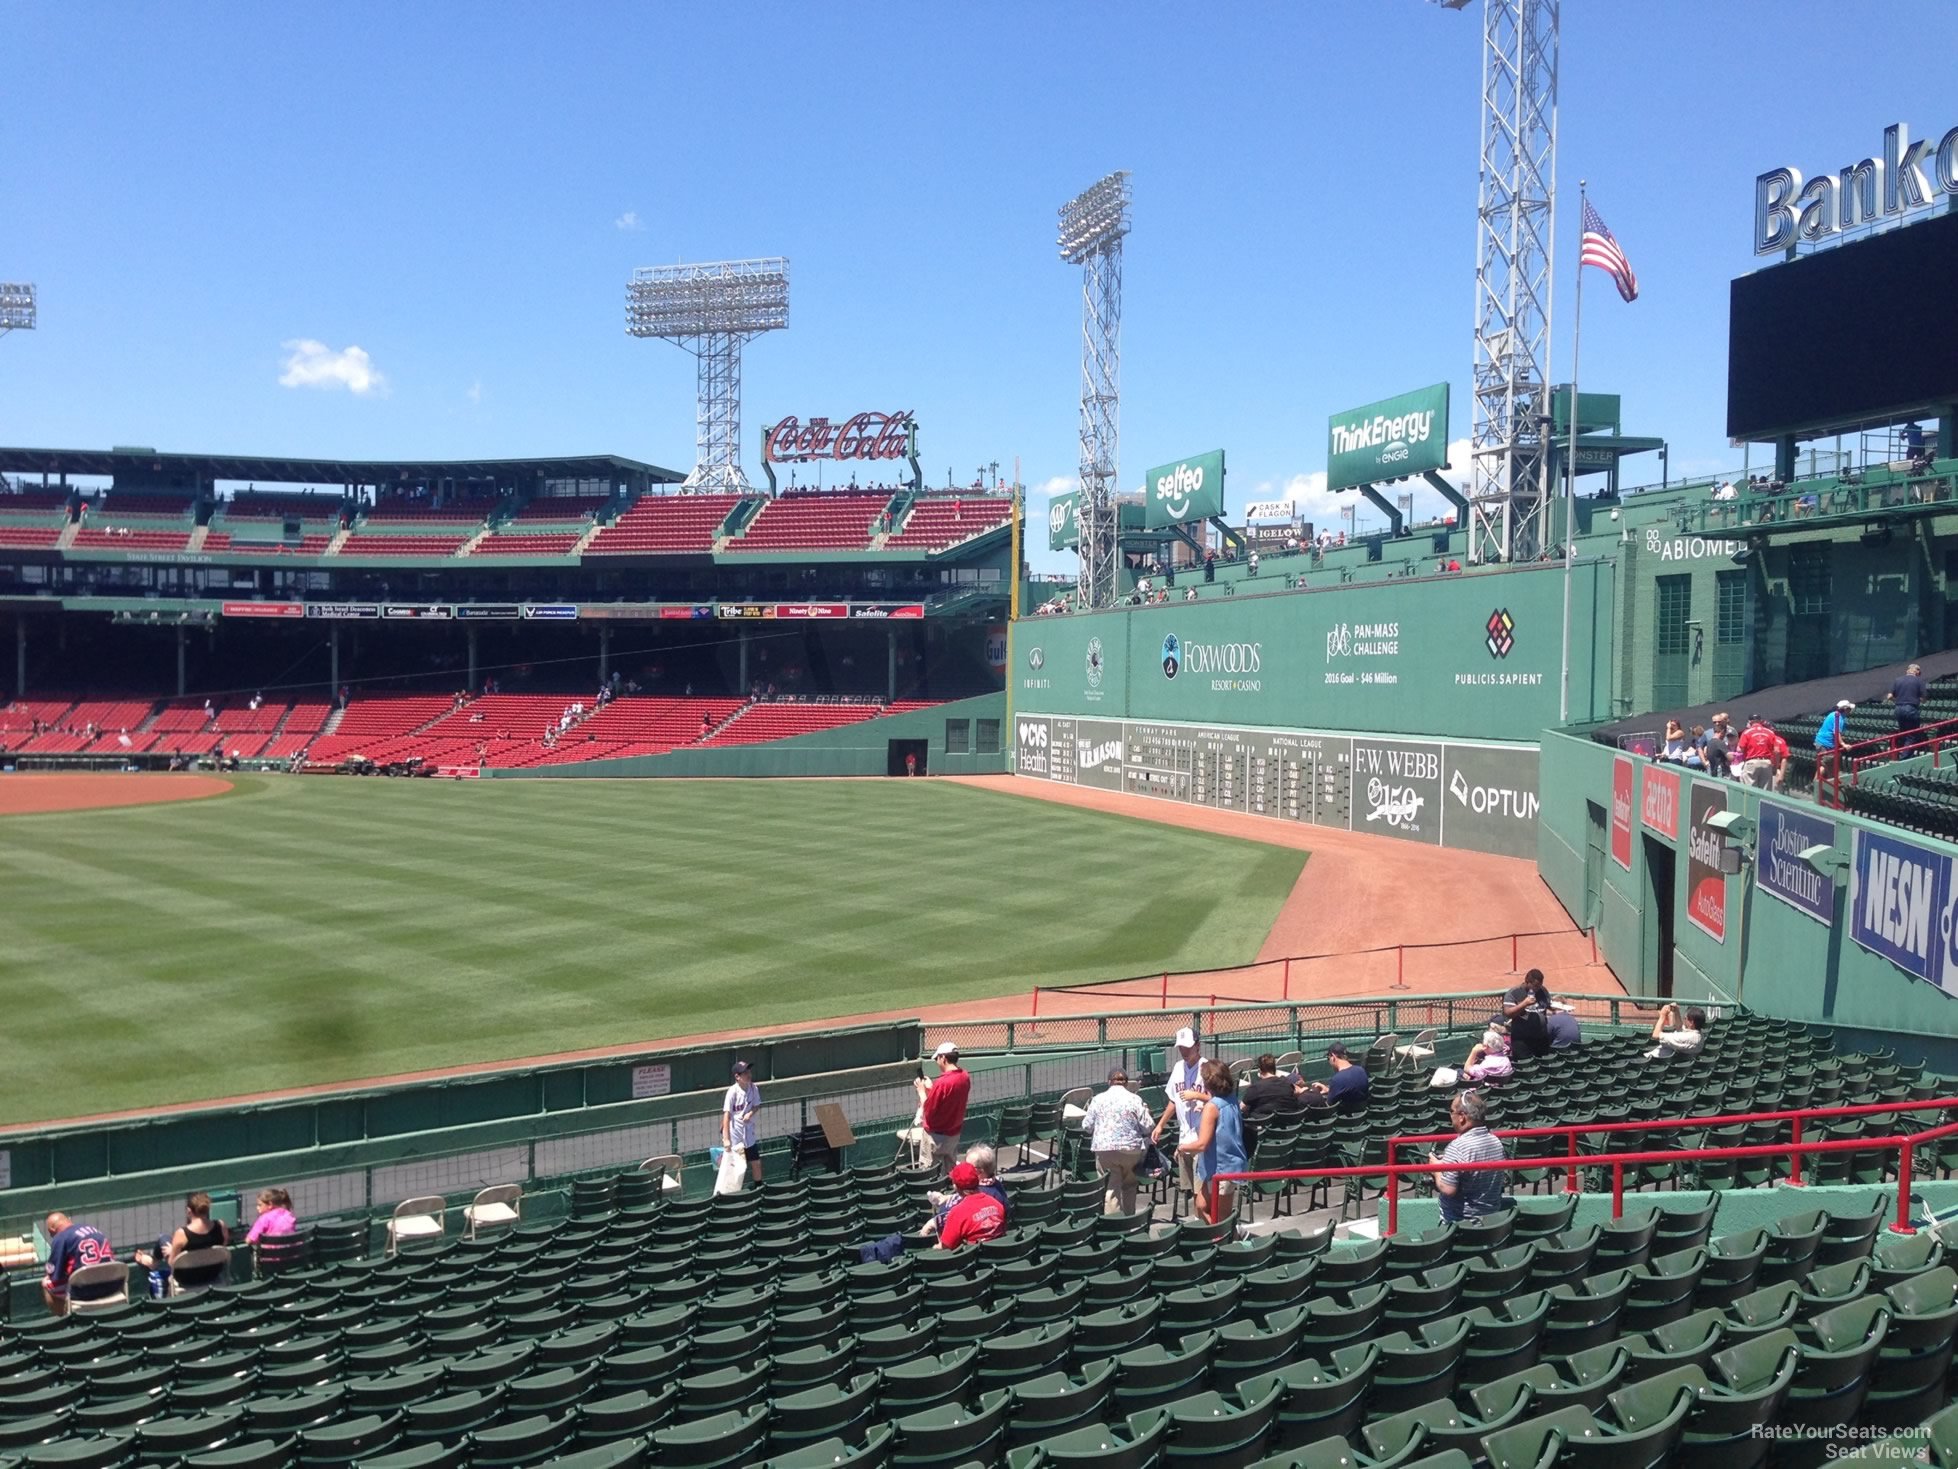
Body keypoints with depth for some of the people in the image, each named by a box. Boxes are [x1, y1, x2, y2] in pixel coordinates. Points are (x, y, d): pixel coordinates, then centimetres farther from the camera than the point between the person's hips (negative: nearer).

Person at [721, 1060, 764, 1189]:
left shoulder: (753, 1088, -5)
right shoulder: (733, 1091, -20)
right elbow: (726, 1115, -21)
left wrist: (751, 1113, -16)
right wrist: (726, 1139, -26)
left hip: (749, 1133, 5)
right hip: (735, 1135, -5)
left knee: (756, 1163, 14)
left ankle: (759, 1188, 32)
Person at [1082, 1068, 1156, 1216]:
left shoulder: (1098, 1100, 0)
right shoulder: (1134, 1099, -2)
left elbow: (1086, 1126, 4)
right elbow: (1147, 1126, -3)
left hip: (1105, 1149, -1)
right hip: (1131, 1148, 1)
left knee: (1111, 1188, -2)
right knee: (1129, 1186, 19)